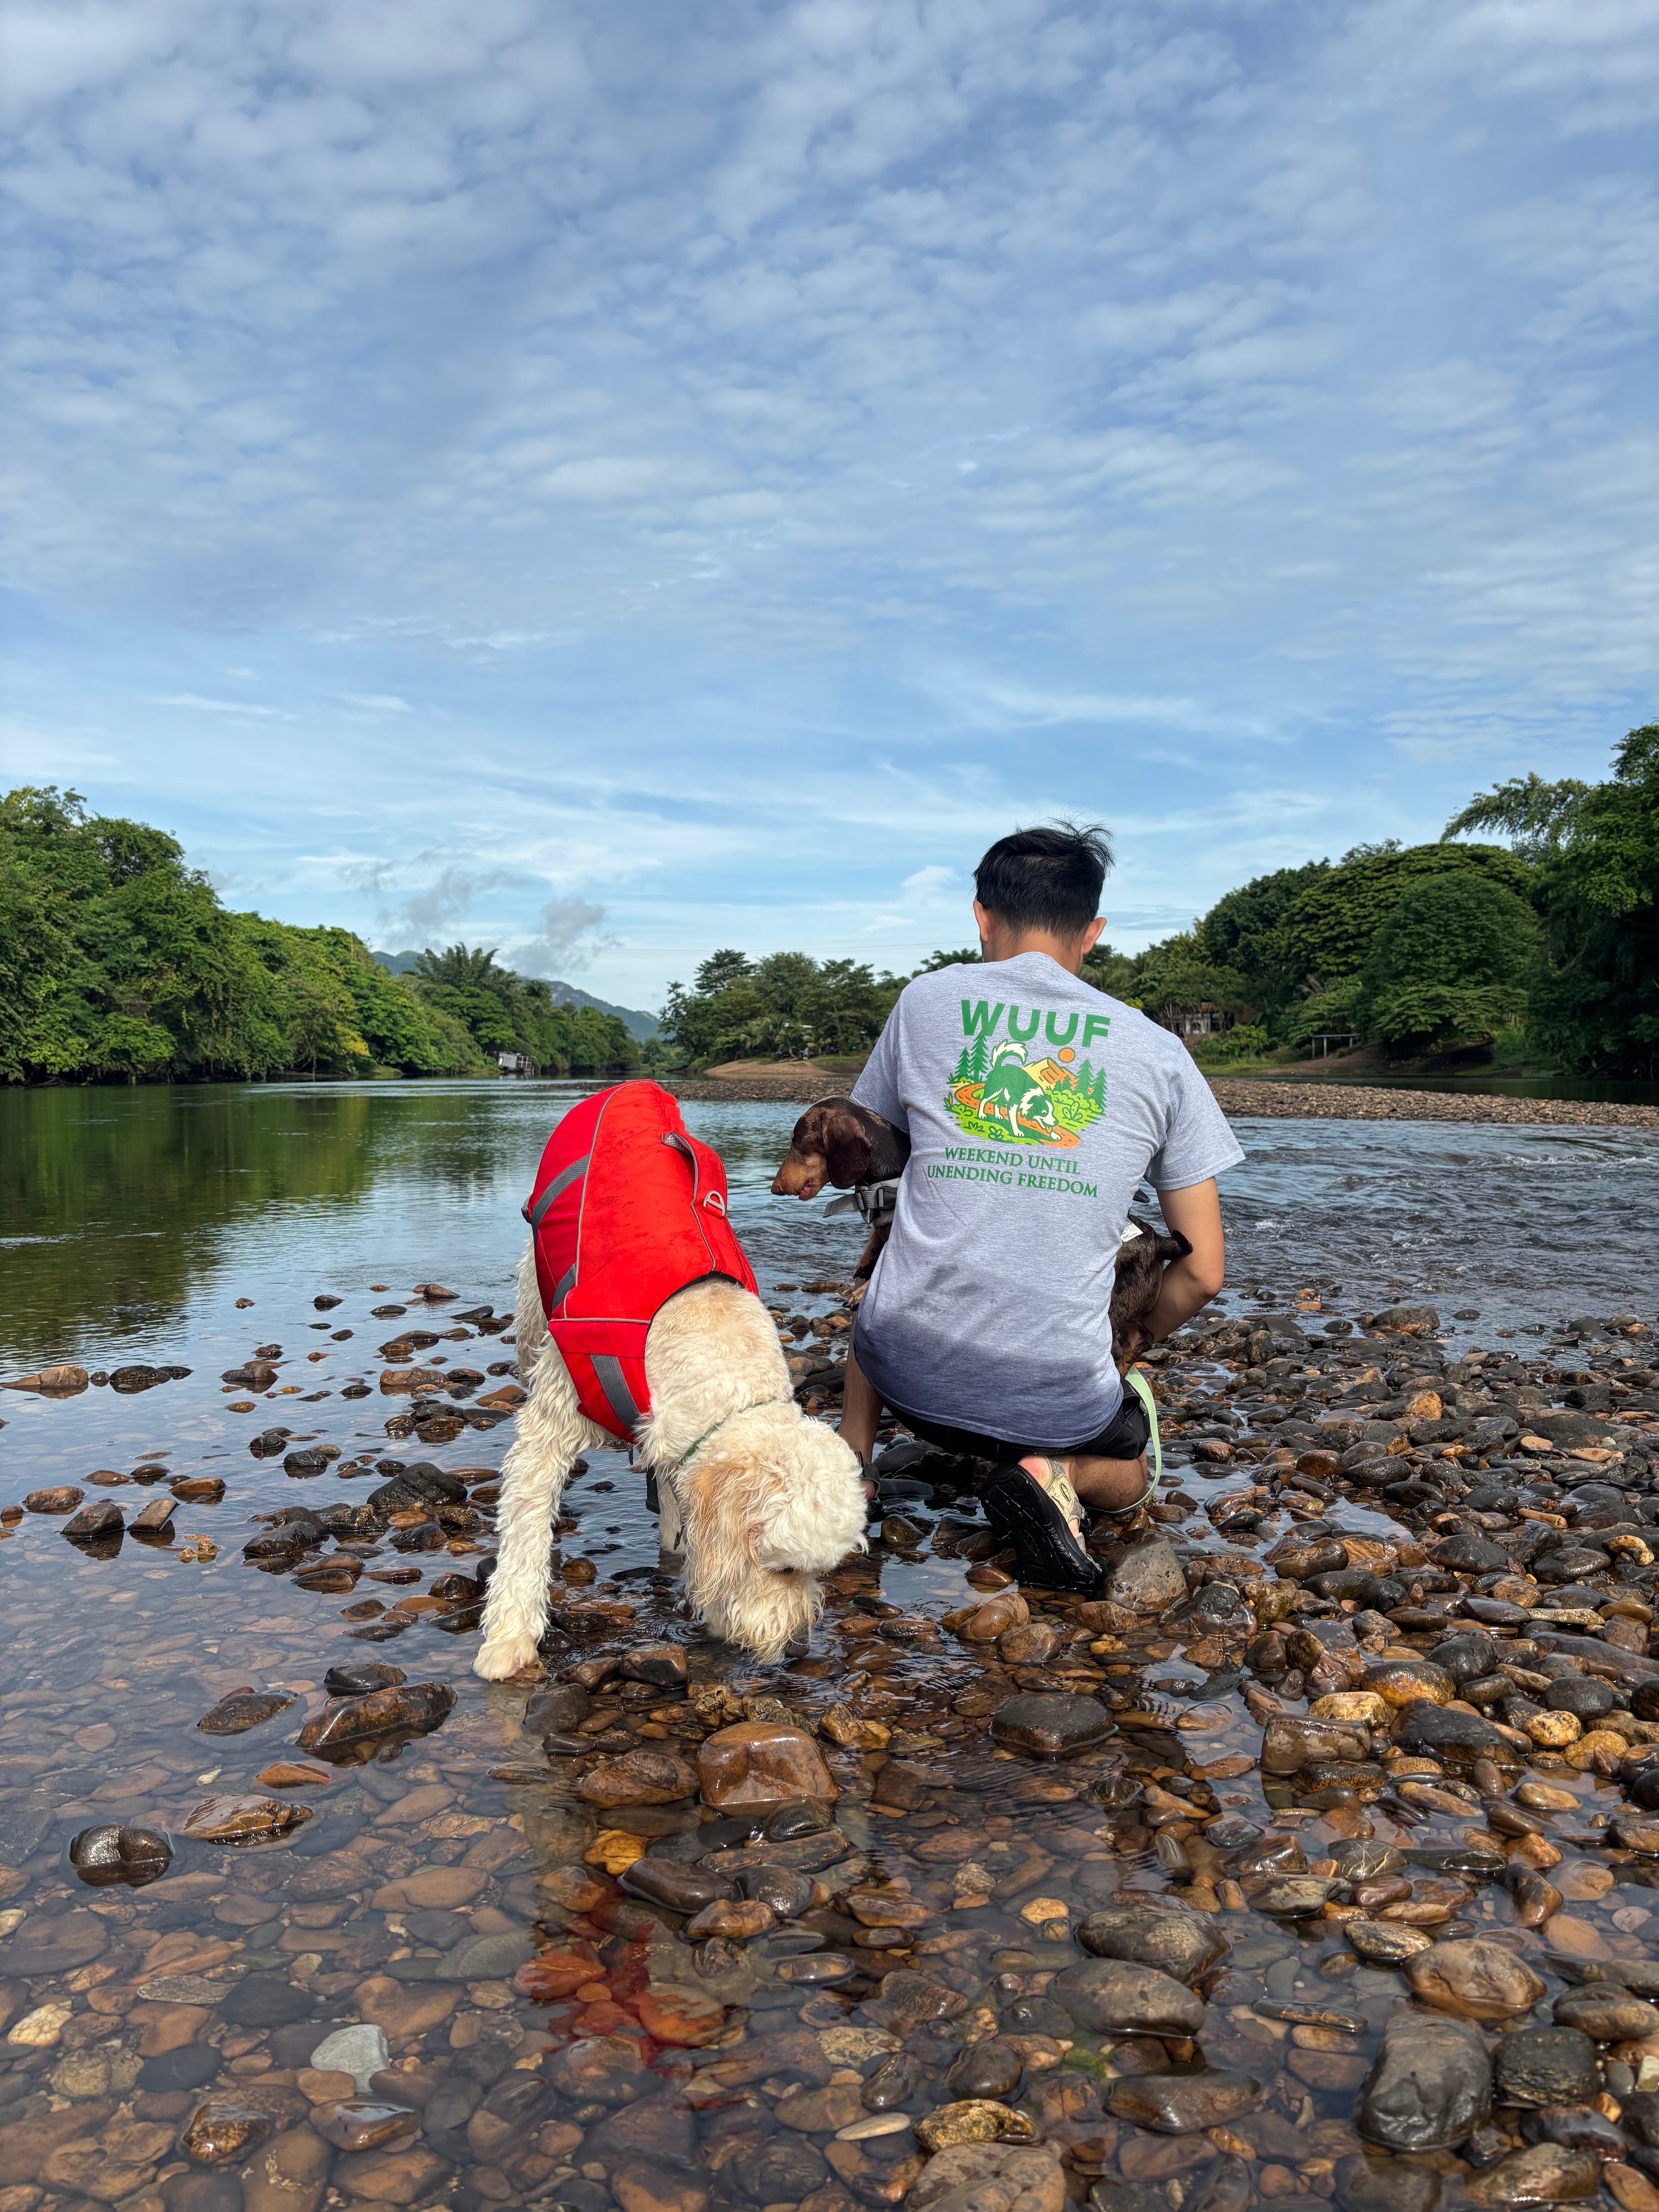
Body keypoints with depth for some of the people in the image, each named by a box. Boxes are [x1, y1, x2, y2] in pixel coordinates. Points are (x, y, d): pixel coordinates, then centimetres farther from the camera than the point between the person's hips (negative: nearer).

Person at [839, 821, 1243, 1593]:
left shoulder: (927, 1000, 3)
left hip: (911, 1372, 2)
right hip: (1060, 1399, -1)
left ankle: (851, 1458, 17)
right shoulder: (1158, 1051, 3)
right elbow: (1202, 1272, 4)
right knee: (1129, 1476, 33)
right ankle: (1056, 1473, 0)